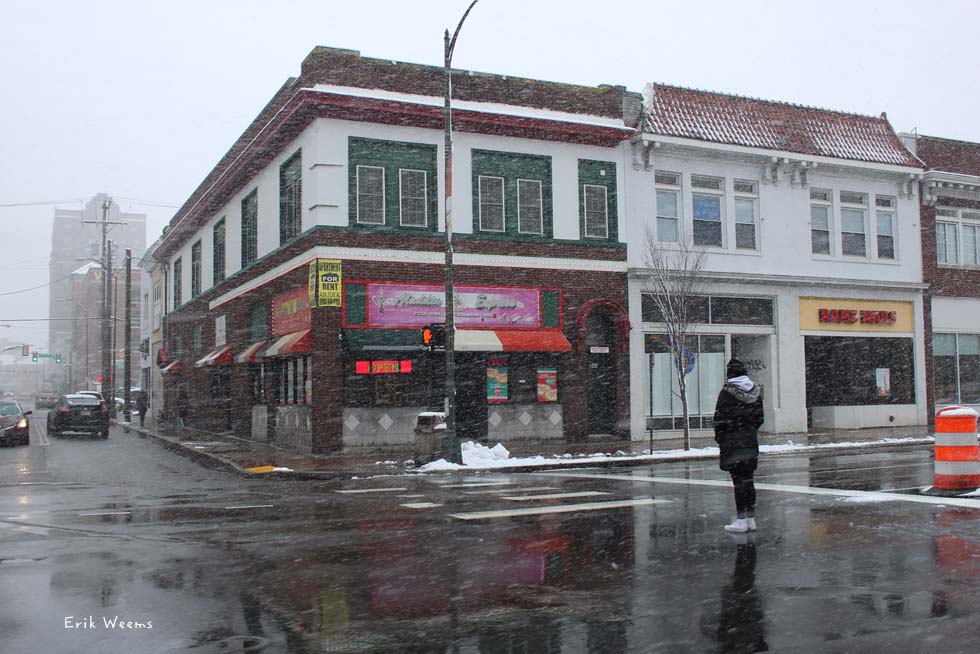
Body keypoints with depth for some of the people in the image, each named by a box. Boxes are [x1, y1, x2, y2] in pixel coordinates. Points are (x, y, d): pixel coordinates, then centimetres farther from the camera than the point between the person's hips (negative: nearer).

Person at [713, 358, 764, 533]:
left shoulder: (727, 391, -11)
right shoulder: (756, 390, 7)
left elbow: (720, 417, -12)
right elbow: (760, 417, 11)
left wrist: (719, 437, -1)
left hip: (733, 440, -6)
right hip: (751, 439, 6)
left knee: (738, 479, -4)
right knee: (748, 478, 12)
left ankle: (741, 520, -2)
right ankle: (751, 518, 15)